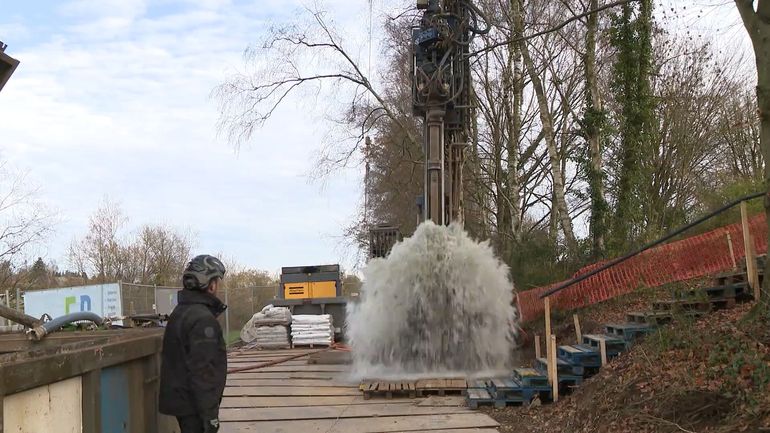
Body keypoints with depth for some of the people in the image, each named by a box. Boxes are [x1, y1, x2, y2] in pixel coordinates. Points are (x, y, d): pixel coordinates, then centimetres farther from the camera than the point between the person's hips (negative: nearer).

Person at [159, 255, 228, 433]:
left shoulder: (180, 312, 12)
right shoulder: (203, 319, -20)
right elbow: (203, 371, -24)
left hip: (179, 398, 10)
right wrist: (210, 415, -21)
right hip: (193, 406, -10)